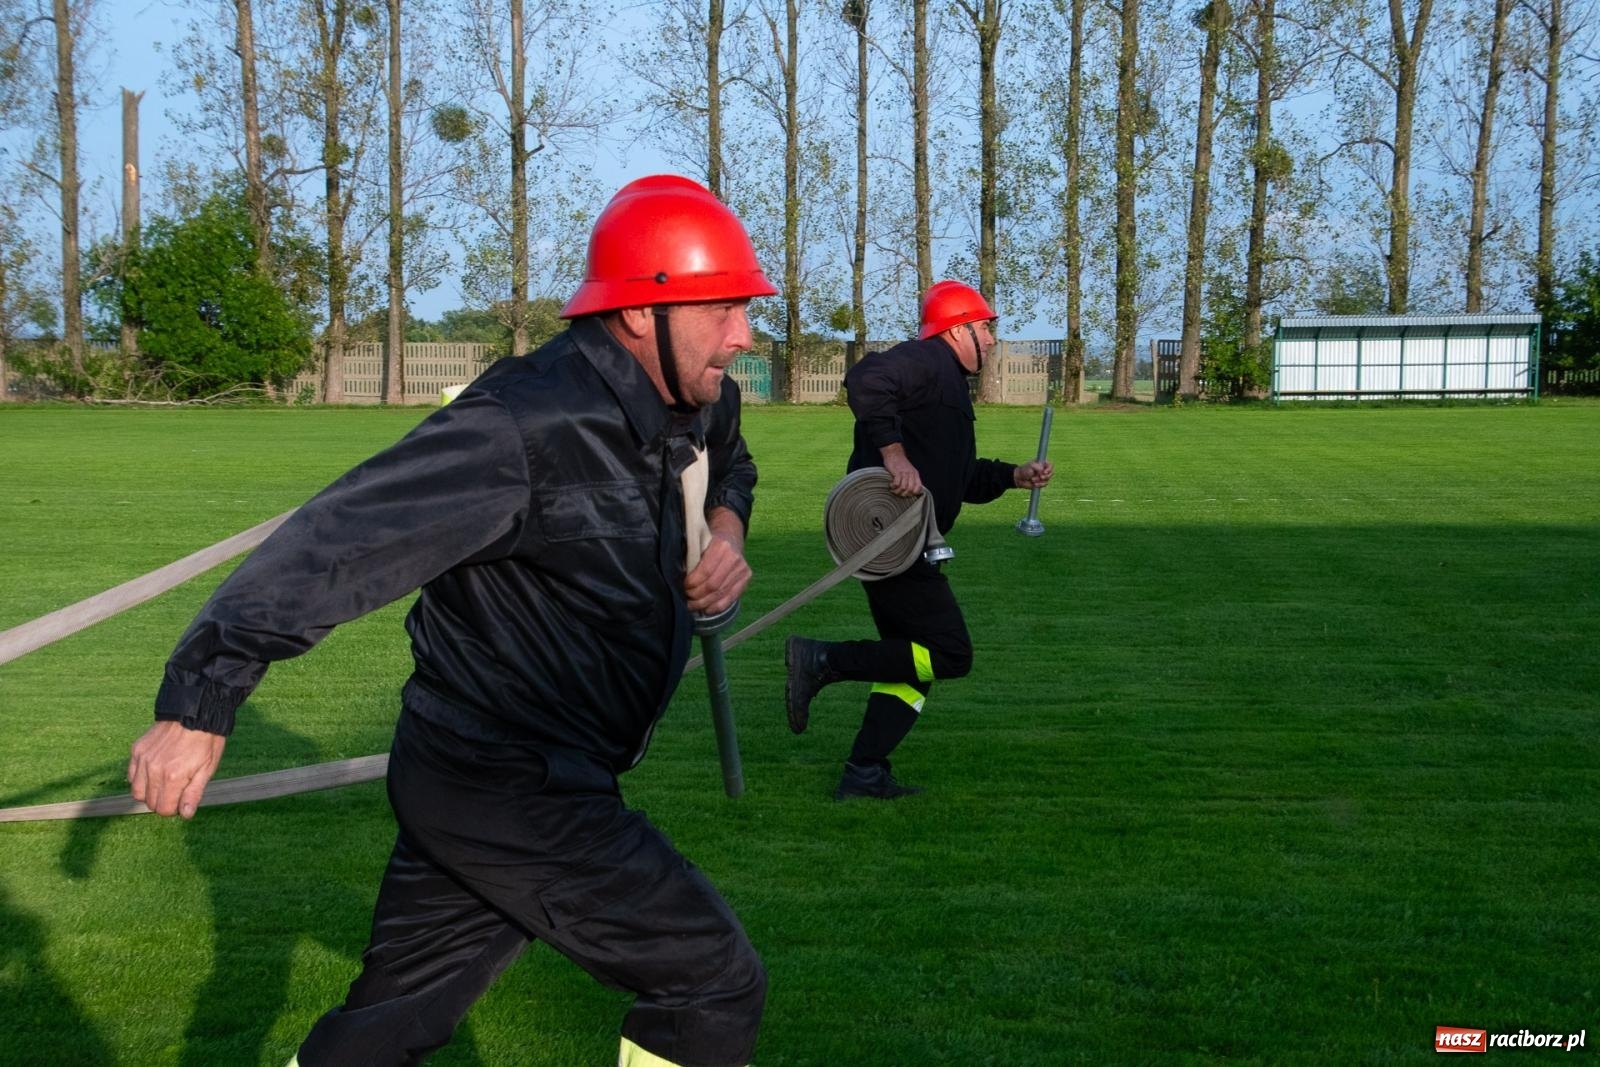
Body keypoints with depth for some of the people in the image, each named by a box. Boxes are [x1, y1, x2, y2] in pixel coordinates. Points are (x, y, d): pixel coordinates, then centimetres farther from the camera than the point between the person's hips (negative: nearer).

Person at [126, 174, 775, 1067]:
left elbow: (728, 465, 29)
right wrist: (200, 704, -28)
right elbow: (340, 542, -26)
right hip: (508, 792, -8)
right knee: (718, 989, -4)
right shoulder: (527, 426, -24)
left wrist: (726, 526, 5)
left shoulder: (705, 405, 4)